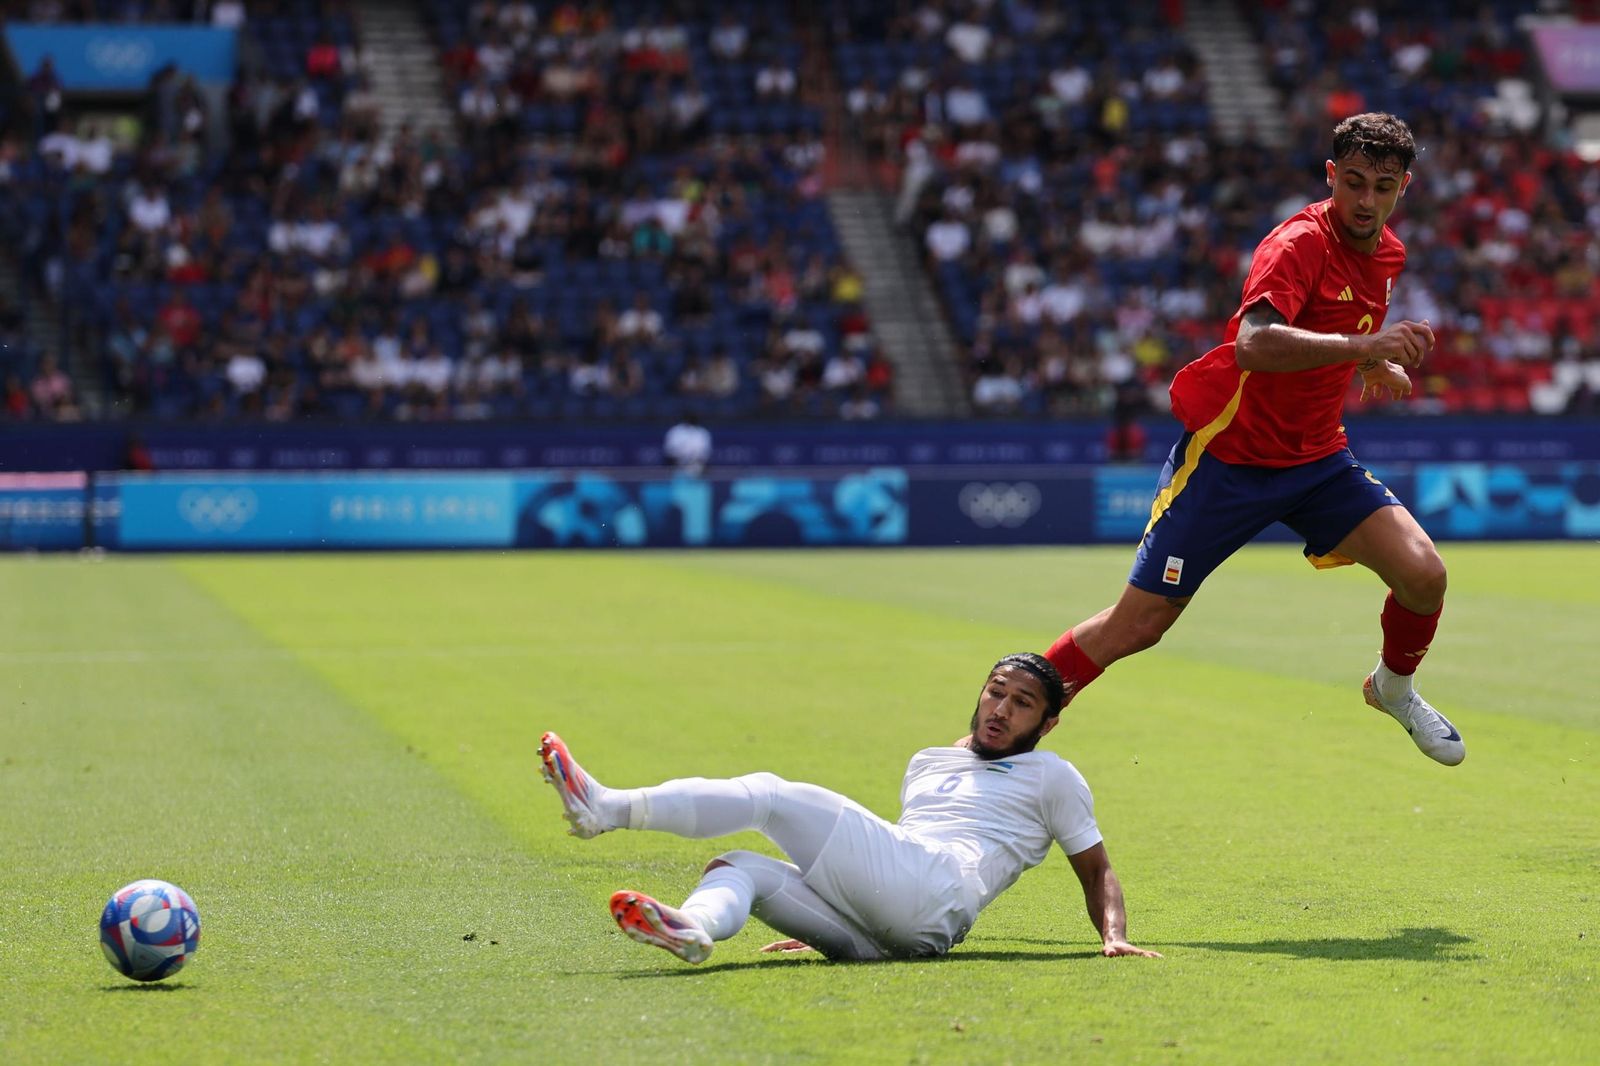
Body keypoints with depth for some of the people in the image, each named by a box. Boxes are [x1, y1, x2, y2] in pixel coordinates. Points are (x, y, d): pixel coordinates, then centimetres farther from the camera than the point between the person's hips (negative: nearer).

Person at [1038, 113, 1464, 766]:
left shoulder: (1387, 253, 5)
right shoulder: (1299, 243, -21)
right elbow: (1253, 344, -41)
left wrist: (1377, 366, 8)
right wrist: (1364, 345, -48)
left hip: (1315, 455, 6)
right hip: (1228, 455, -6)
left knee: (1423, 575, -13)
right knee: (1137, 625, -5)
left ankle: (1395, 687, 19)